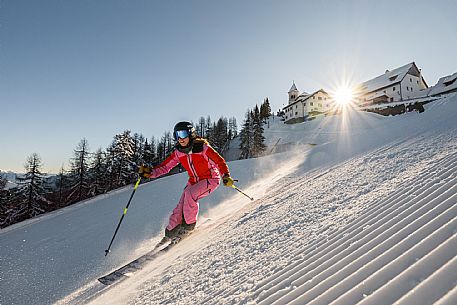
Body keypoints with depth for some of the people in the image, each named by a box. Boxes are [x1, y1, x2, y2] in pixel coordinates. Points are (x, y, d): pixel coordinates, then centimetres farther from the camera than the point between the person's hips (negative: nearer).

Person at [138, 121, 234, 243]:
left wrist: (226, 176, -34)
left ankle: (189, 224, -8)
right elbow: (165, 166, -1)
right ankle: (170, 233, 17)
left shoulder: (203, 148, -20)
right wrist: (150, 172, -17)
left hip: (211, 179, -5)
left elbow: (219, 161, -19)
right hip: (194, 181, 5)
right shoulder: (178, 152, -4)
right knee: (180, 208, -4)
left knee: (190, 194, -29)